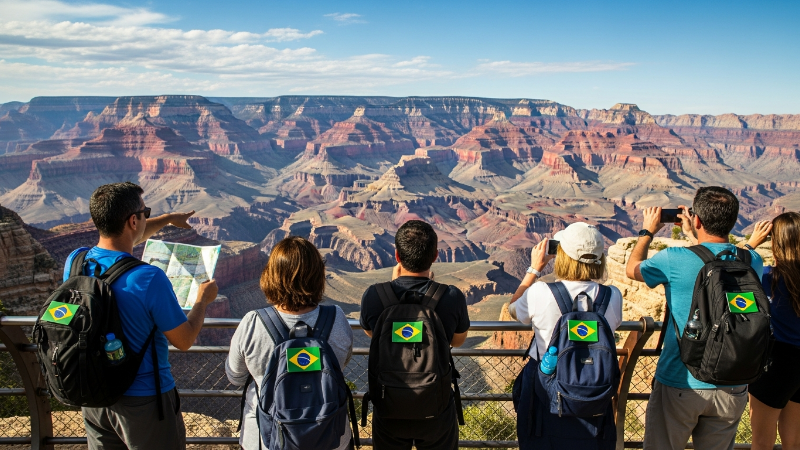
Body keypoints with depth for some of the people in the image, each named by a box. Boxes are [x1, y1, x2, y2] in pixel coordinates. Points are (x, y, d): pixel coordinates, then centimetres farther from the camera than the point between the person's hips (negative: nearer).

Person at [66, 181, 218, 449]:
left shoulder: (74, 262, -11)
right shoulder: (150, 279, -30)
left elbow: (119, 239, 12)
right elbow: (184, 341, -16)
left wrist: (168, 219, 25)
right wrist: (203, 299, 1)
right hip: (143, 402, -5)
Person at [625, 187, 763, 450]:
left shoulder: (674, 260, -18)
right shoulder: (752, 263, -6)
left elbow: (632, 269, 3)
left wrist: (648, 231, 17)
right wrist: (693, 236, 26)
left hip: (680, 385, -4)